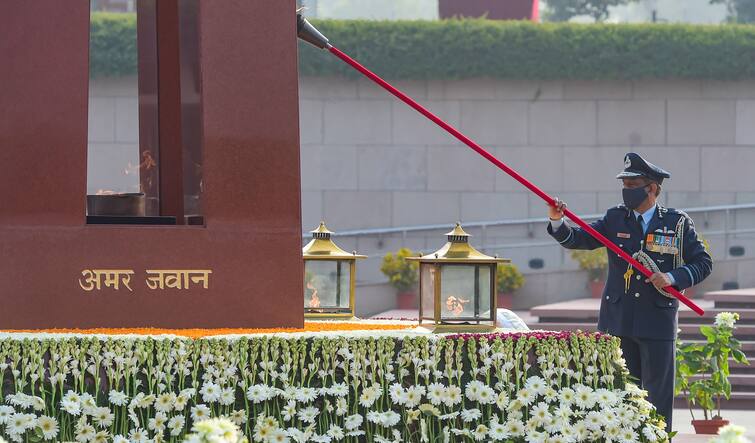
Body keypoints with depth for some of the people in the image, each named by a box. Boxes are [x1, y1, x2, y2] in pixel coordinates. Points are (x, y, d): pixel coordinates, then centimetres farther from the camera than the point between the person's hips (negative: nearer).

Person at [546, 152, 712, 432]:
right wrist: (557, 221, -20)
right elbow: (577, 240, -1)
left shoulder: (678, 223, 0)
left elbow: (703, 263, 2)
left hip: (657, 324, -2)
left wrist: (673, 278, -14)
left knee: (658, 395, 1)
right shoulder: (615, 219, 6)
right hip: (619, 322, 2)